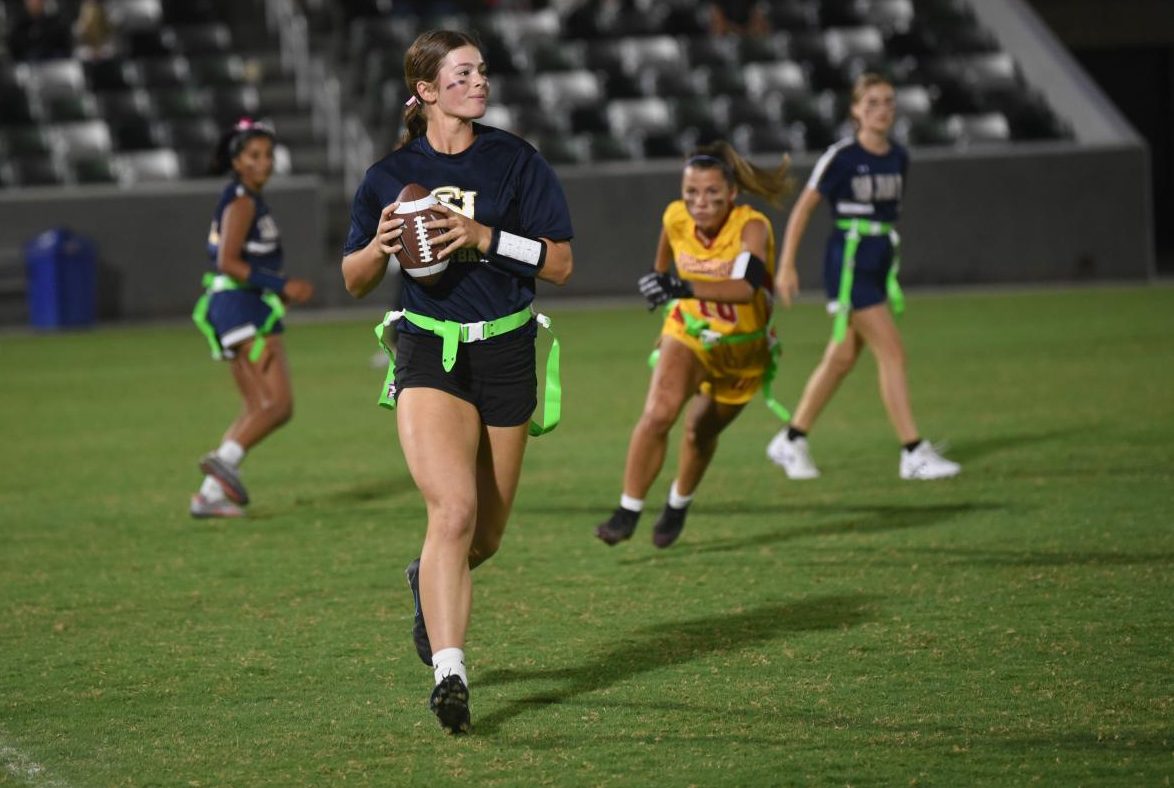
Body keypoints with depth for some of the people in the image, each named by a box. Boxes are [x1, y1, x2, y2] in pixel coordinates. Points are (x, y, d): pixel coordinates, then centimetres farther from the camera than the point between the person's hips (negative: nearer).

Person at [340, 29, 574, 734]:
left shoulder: (516, 161, 0)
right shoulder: (390, 176, 1)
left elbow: (562, 263, -4)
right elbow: (354, 281, 10)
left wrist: (486, 237, -17)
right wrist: (380, 245, -12)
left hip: (506, 356, 2)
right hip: (429, 357, -2)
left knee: (485, 536, 11)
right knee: (453, 510, -22)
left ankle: (432, 583, 47)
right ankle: (449, 675, -24)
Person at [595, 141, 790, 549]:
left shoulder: (752, 227, -31)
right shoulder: (675, 218, -18)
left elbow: (746, 286, -52)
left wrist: (686, 288, -65)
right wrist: (664, 290, 23)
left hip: (743, 347, -1)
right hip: (689, 334, 1)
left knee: (701, 431, 15)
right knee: (658, 412, -24)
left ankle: (678, 504, 45)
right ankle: (628, 511, -15)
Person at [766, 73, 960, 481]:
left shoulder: (898, 157, 8)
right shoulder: (842, 156, -12)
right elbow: (803, 207, -7)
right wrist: (786, 266, -8)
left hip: (880, 263, 7)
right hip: (848, 263, -7)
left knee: (842, 359, 12)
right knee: (892, 352, -12)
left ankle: (791, 442, 25)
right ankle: (914, 454, -10)